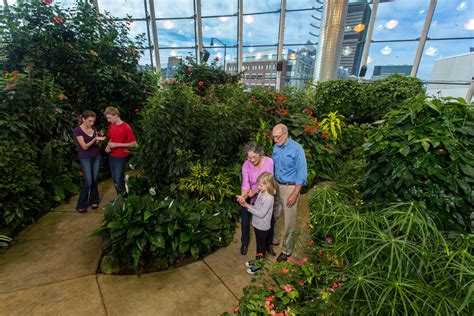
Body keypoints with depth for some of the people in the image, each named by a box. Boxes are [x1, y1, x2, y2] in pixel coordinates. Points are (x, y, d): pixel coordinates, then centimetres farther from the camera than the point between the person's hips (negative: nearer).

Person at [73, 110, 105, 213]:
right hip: (85, 159, -5)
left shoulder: (94, 129, 4)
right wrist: (95, 138, -28)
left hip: (96, 157, 5)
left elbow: (96, 144, 8)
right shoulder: (77, 130, -12)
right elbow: (85, 146, -18)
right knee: (88, 182, -6)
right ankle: (81, 205, 11)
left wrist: (99, 139, -11)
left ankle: (93, 201, 25)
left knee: (95, 180, 9)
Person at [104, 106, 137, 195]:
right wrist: (108, 146, 0)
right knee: (114, 180, 13)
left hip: (121, 157, -7)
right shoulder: (111, 126, 7)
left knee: (118, 180, -5)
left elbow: (134, 143, -15)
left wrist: (117, 144, -19)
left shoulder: (126, 127, -15)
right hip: (111, 156, 7)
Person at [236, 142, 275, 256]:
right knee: (245, 221, 15)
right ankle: (245, 243, 44)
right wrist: (242, 196, -47)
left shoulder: (269, 161, -22)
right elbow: (245, 184, -27)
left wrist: (255, 191, -36)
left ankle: (267, 243, 44)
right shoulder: (246, 165, -21)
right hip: (248, 197, 0)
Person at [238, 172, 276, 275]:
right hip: (257, 224, 7)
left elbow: (261, 214, -29)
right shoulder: (261, 193, -2)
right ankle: (257, 260, 45)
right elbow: (256, 207, 2)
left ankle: (259, 265, 33)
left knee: (261, 245, 13)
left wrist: (248, 206, -28)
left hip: (263, 227, -7)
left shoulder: (269, 198, -28)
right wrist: (246, 204, -16)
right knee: (258, 243, 25)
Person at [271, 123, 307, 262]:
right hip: (276, 185, 6)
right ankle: (274, 239, 40)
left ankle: (287, 250, 27)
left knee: (289, 221, 7)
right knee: (272, 216, 15)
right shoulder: (276, 147, 2)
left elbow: (302, 173, -15)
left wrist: (294, 194, -17)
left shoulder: (296, 149, -16)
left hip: (290, 188, -6)